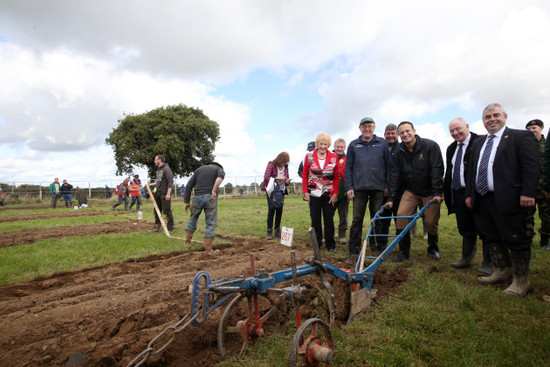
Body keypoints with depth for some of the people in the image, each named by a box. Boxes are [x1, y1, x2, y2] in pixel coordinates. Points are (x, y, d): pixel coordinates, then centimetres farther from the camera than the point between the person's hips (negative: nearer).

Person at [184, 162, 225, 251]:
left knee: (193, 218, 24)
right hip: (210, 197, -3)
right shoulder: (219, 169, 16)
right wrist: (214, 190, -23)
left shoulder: (199, 169, 24)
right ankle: (208, 250, 7)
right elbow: (221, 176, -12)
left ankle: (187, 241, 32)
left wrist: (186, 201, 16)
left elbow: (189, 185, 13)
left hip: (198, 197, 3)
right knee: (210, 223, 5)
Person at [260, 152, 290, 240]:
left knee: (279, 210, 4)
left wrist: (287, 182, -8)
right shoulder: (271, 165, -7)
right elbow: (266, 177, -15)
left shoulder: (285, 167, 7)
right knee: (271, 209, -11)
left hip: (281, 191, 5)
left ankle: (277, 230, 14)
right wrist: (277, 178, -25)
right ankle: (269, 231, -4)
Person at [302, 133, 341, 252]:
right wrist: (305, 192, -2)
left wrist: (335, 193, -3)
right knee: (315, 219, 7)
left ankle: (330, 244, 16)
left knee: (329, 220, 4)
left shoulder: (333, 157, 1)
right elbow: (304, 175, 3)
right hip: (314, 193, 0)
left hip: (329, 194, 0)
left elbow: (337, 177, 3)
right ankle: (316, 243, 20)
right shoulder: (309, 156, 0)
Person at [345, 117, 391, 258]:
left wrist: (388, 185, 2)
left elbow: (388, 165, 9)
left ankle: (376, 246, 19)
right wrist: (349, 187, -1)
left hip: (378, 187, 1)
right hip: (359, 188, 0)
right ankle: (354, 249, 7)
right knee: (357, 219, 0)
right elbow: (348, 168, 7)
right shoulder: (353, 145, 9)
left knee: (378, 218, 7)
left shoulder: (382, 143, 9)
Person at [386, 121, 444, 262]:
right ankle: (404, 251, -3)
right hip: (411, 191, 3)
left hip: (430, 192, -2)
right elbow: (395, 176, 0)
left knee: (432, 222, -2)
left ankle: (433, 249, 26)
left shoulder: (430, 146, -11)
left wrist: (437, 193, -21)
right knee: (401, 215, -15)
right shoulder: (399, 153, -1)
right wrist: (391, 198, -6)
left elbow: (437, 170, -15)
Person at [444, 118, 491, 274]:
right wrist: (447, 194, 15)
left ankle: (488, 263, 15)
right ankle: (467, 259, 30)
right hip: (458, 193, 7)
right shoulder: (451, 148, 15)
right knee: (465, 228, 17)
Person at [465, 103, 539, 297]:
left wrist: (528, 193, -17)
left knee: (515, 239, 2)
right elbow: (472, 171, 19)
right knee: (492, 238, 14)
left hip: (507, 199, -6)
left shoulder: (522, 136, 0)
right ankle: (501, 271, 30)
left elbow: (532, 166, -9)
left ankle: (521, 280, 16)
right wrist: (469, 194, 14)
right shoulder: (478, 143, 19)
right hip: (481, 200, 7)